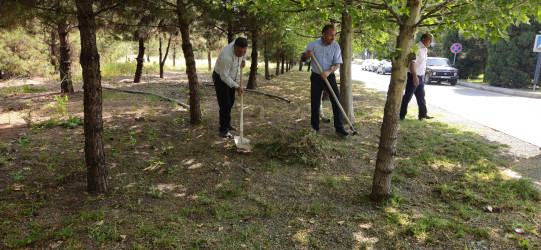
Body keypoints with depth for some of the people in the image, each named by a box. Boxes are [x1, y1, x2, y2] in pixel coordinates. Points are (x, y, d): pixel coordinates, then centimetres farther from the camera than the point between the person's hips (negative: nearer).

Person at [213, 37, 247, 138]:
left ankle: (227, 124, 34)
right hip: (220, 78, -8)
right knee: (225, 105, -10)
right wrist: (237, 86, -30)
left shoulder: (240, 47, -18)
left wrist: (243, 60, 11)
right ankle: (223, 130, 0)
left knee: (230, 102, 17)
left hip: (231, 77, 8)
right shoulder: (226, 57, -39)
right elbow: (224, 77, -31)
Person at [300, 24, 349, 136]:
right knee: (315, 103, 3)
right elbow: (302, 59, -4)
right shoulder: (313, 44, -7)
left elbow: (337, 64, -8)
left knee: (337, 102, -4)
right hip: (316, 77, 0)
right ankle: (315, 128, 16)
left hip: (330, 77, 0)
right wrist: (306, 55, -29)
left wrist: (328, 71, -28)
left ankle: (339, 127, 5)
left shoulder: (336, 46, -6)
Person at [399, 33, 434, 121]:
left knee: (421, 97, 14)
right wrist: (415, 77, -26)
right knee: (407, 96, -3)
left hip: (420, 77, 9)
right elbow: (412, 63, -22)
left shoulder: (425, 49, 15)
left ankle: (423, 114, 22)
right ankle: (401, 115, 4)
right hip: (413, 77, -9)